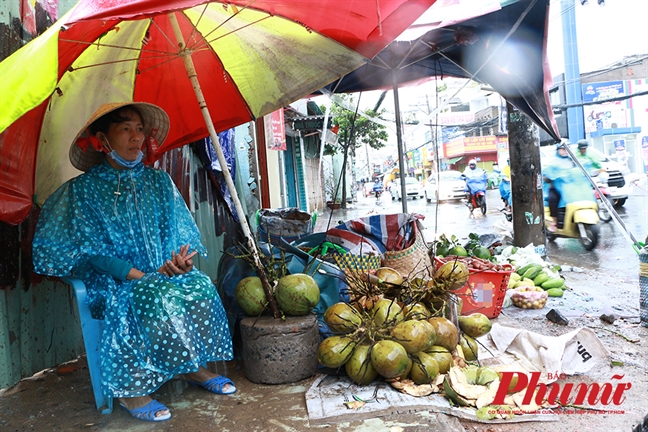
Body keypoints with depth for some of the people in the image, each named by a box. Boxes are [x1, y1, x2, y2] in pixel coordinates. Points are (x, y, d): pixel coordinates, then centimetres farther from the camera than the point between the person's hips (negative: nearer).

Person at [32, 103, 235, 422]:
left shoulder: (159, 181, 11)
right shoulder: (84, 189, -1)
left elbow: (180, 233, 9)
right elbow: (91, 252, -8)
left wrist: (180, 261, -14)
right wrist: (139, 275, -20)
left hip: (166, 272, 4)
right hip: (114, 280, -4)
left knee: (201, 287, -26)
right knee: (156, 300, -34)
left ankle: (194, 367, -8)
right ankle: (130, 389, -16)